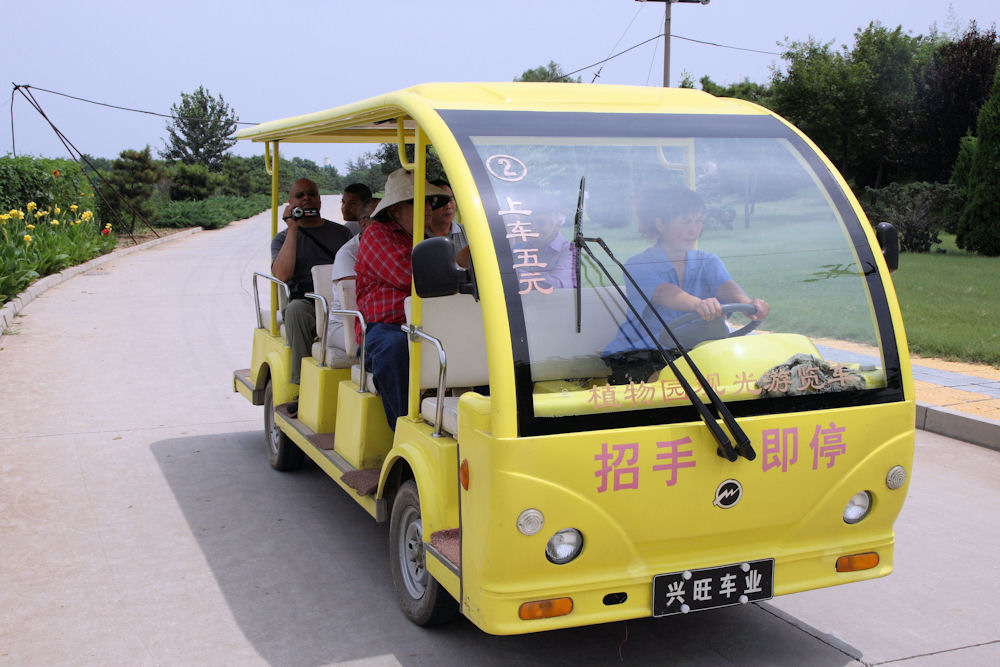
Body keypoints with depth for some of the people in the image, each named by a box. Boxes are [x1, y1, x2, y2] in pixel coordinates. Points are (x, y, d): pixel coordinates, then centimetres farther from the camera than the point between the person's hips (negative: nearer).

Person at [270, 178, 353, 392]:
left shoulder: (340, 232, 23)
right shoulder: (283, 238, 16)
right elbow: (282, 275, -4)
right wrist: (293, 229, -4)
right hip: (305, 303, -1)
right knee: (295, 309, -37)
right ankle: (300, 384, -33)